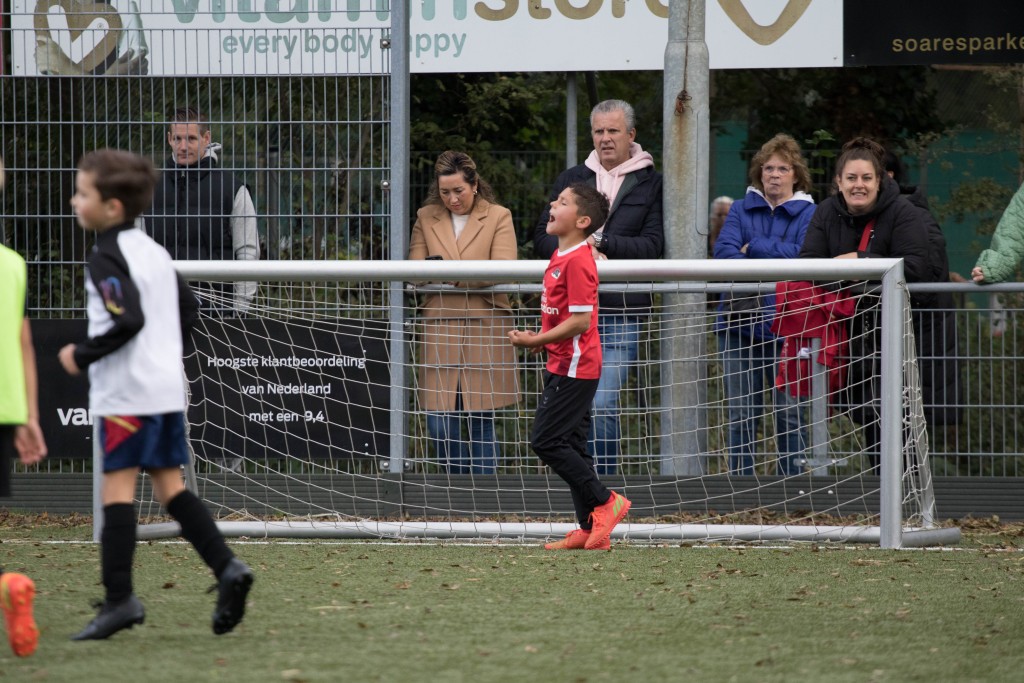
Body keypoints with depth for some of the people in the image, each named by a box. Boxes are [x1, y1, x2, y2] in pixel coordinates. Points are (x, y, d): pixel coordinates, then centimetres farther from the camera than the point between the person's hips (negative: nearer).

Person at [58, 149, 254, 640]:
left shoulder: (107, 257, -13)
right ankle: (227, 568, 1)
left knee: (117, 486, -5)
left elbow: (127, 321, -24)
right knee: (170, 486, 12)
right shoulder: (153, 250, 14)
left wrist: (82, 355, -13)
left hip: (126, 392, -9)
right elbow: (187, 308, 19)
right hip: (167, 385, 9)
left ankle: (118, 597, -7)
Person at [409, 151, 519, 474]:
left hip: (485, 329, -2)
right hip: (440, 329, 2)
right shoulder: (426, 218, 13)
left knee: (481, 421, 0)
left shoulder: (498, 217, 4)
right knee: (439, 423, -2)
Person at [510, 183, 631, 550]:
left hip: (574, 367, -10)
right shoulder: (560, 257, 13)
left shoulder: (577, 262, -18)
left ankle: (605, 502, -4)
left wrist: (536, 340, -19)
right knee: (571, 445, 10)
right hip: (563, 365, 10)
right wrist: (541, 340, 12)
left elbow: (580, 320, -23)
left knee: (546, 441, -10)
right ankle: (591, 530, 12)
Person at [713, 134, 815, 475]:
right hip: (740, 323, 2)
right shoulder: (741, 209, 14)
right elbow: (724, 249, -2)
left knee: (790, 414, -2)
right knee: (741, 415, 3)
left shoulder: (810, 214, 6)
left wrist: (753, 247, -5)